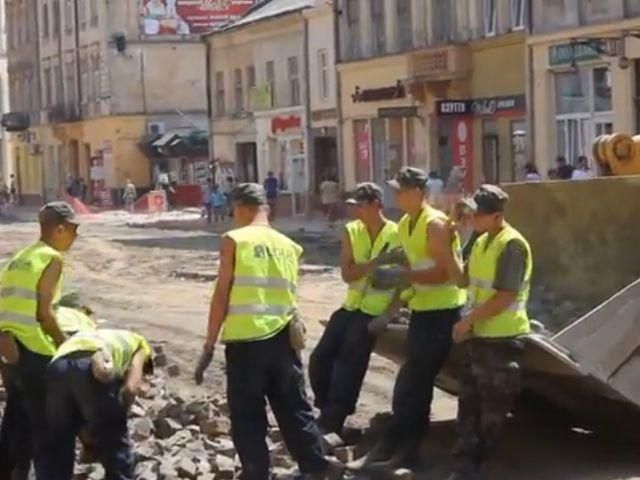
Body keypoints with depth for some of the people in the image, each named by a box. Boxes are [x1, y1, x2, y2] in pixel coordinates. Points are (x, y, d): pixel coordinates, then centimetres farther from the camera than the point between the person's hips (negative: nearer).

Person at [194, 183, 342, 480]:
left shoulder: (234, 240, -3)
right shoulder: (288, 245, 11)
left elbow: (222, 295, -5)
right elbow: (288, 293, 14)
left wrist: (209, 347, -2)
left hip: (245, 340, -5)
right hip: (282, 339, 5)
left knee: (247, 419, 4)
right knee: (296, 410, 16)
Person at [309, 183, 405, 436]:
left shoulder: (398, 235, -8)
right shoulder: (351, 231, 3)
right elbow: (347, 274, -7)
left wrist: (387, 315, -17)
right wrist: (376, 262, -23)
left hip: (375, 311, -5)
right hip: (351, 307, 5)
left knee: (348, 365, -12)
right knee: (320, 359, -2)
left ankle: (330, 423, -5)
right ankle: (328, 413, 16)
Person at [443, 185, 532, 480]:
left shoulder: (512, 245, -17)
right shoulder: (481, 242, 11)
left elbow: (506, 297, -20)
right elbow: (464, 281, 15)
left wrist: (468, 320, -15)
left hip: (502, 337, -9)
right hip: (479, 334, 9)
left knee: (493, 405, 3)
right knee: (470, 400, 10)